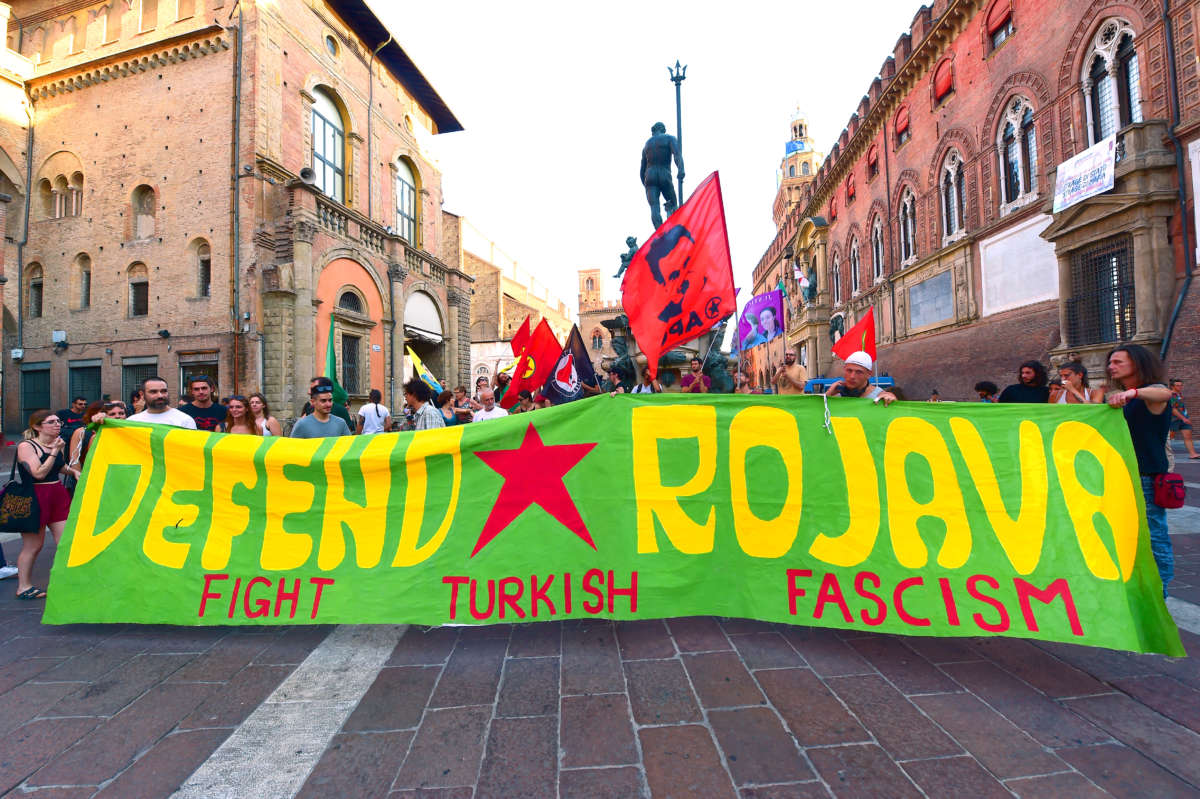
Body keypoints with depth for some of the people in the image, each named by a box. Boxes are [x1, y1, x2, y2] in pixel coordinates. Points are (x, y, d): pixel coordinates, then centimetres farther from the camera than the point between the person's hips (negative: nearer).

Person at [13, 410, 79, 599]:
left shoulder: (58, 444, 10)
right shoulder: (26, 446, -11)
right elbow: (39, 473, -20)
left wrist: (73, 471, 8)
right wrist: (54, 451, -19)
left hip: (58, 495, 7)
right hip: (35, 497, -6)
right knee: (33, 545, 3)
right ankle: (24, 587, 19)